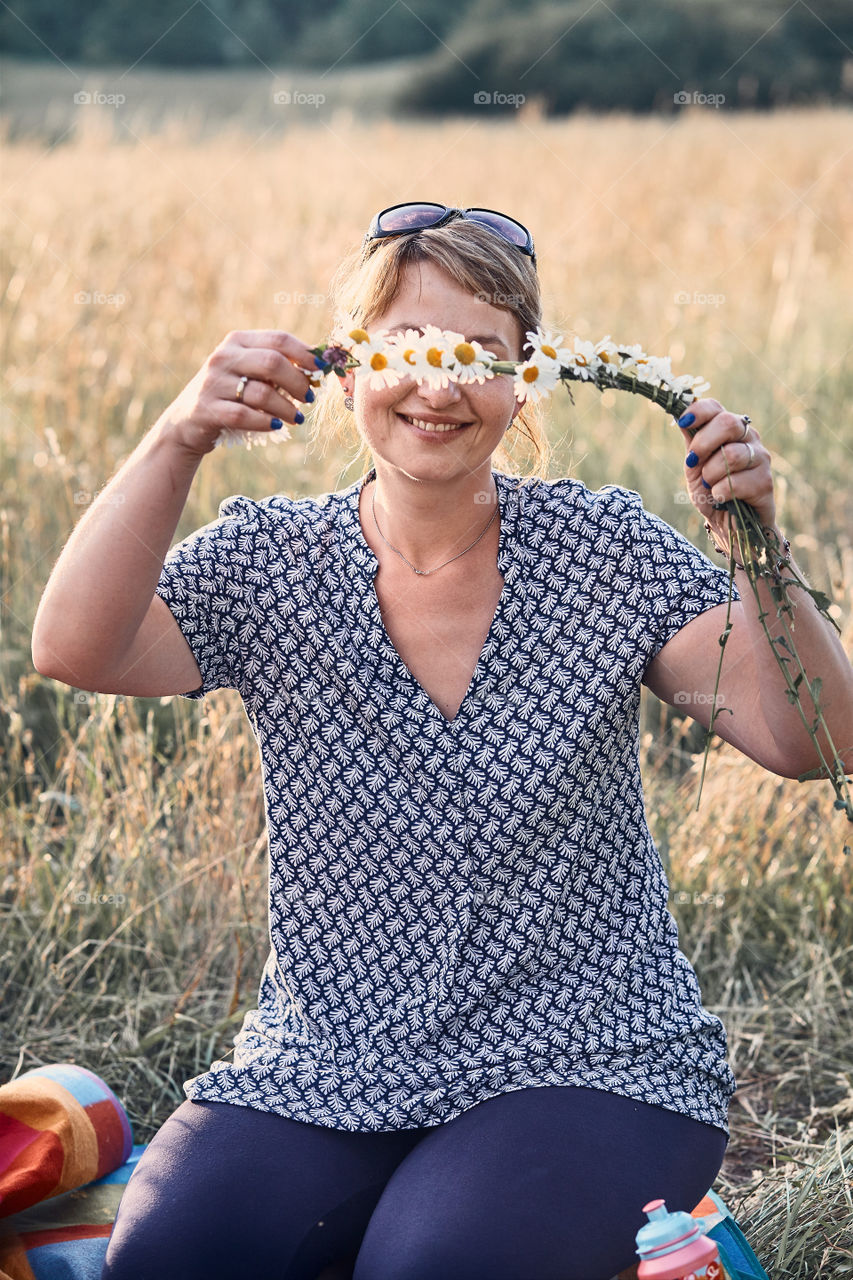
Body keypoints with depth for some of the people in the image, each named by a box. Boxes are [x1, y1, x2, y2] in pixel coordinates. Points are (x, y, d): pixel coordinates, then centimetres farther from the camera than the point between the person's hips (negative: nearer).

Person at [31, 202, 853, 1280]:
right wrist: (177, 441, -28)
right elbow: (74, 651, -16)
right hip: (327, 1070, 2)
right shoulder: (269, 562, 2)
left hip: (590, 1068, -1)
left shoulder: (605, 549, 0)